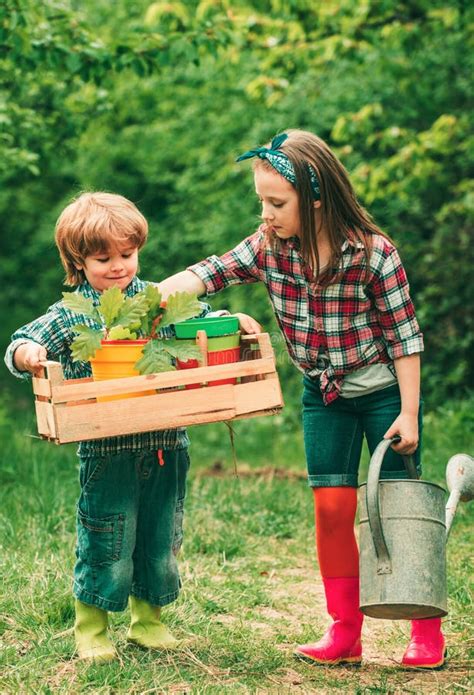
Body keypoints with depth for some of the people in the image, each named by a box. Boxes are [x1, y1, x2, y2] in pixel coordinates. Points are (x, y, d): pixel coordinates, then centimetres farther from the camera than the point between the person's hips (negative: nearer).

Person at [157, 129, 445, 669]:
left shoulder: (372, 253, -23)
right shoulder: (270, 248, -10)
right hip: (323, 393, 5)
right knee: (332, 509, 3)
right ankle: (344, 632, 13)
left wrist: (409, 413, -16)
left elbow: (403, 335, -17)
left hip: (383, 389, -4)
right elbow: (213, 273, -14)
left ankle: (427, 634, 12)